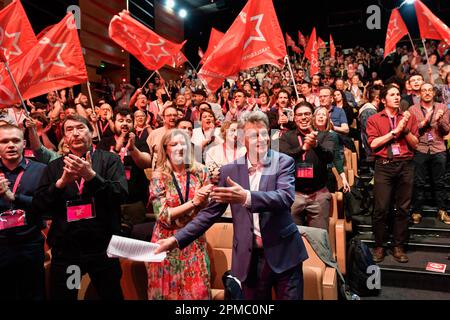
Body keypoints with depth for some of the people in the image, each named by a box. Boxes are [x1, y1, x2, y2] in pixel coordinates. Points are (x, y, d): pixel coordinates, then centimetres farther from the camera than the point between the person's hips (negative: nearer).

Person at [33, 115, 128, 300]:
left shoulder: (110, 160, -1)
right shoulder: (54, 167, 8)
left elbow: (121, 195, -13)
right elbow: (38, 205, 2)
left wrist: (91, 175, -23)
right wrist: (62, 182, -13)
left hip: (102, 247, -2)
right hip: (64, 248, 3)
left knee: (112, 294, 12)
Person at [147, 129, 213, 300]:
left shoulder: (200, 171, -4)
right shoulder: (159, 176, -9)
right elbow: (163, 215, -14)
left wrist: (203, 199, -20)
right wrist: (193, 202, -22)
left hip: (194, 241, 2)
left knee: (198, 289, 8)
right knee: (168, 290, 12)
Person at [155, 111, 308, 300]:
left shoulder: (284, 162, -3)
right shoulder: (230, 170, 2)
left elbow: (286, 197, -19)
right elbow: (211, 211, 4)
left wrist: (247, 197, -34)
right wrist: (177, 239, -4)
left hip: (283, 254, -1)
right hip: (250, 258, 1)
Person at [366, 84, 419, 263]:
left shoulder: (409, 118, 14)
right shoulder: (374, 119, 7)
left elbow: (415, 144, 8)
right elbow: (373, 143, -6)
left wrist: (406, 129, -7)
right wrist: (395, 131, -6)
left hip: (405, 165, 3)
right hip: (384, 166, -3)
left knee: (403, 208, 5)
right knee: (381, 208, -3)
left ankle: (398, 246, 17)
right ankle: (379, 246, 11)